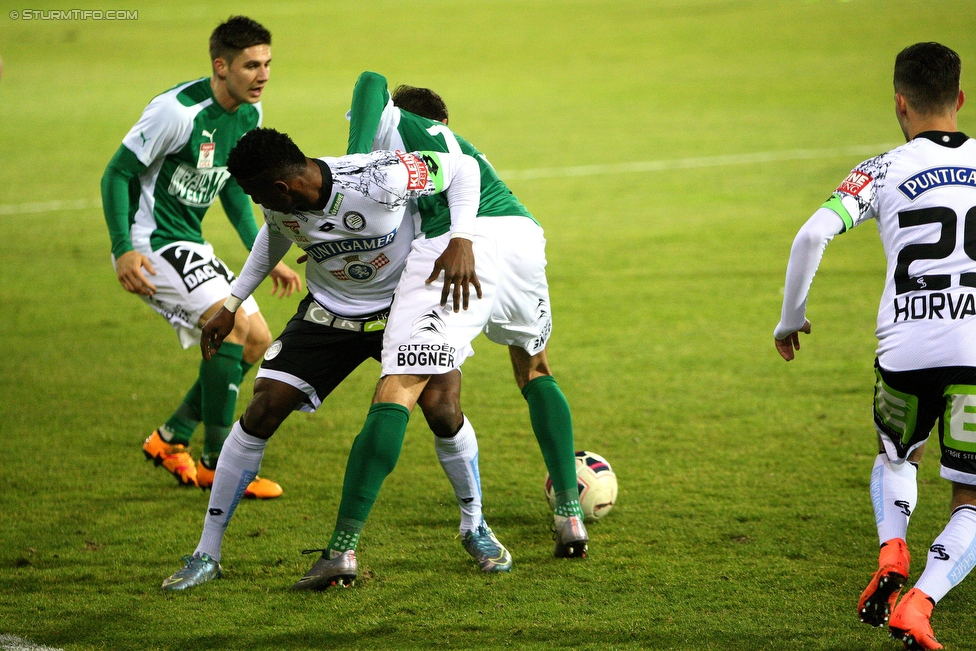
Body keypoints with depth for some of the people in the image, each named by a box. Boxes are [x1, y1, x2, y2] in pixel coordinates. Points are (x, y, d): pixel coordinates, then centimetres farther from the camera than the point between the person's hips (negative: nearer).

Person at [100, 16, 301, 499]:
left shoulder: (249, 115, 5)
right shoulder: (178, 111, -22)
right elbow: (117, 173, -17)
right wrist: (124, 248, -26)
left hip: (190, 243, 9)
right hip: (150, 242, -9)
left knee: (257, 341, 8)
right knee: (232, 322, -22)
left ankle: (171, 439, 18)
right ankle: (216, 463, -14)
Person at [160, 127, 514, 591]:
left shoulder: (378, 181, -34)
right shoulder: (279, 207, -17)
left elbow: (463, 168, -21)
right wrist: (233, 303, 10)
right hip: (329, 312, 3)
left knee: (442, 409, -22)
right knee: (262, 411, -9)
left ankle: (474, 527, 8)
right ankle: (206, 555, 1)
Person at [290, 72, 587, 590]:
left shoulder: (395, 125, 24)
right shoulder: (463, 147, 39)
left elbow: (372, 80, 6)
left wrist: (351, 171, -2)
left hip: (458, 243, -6)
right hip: (524, 233, 6)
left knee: (397, 391, -9)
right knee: (534, 368, 32)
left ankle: (343, 546, -17)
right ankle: (570, 514, 28)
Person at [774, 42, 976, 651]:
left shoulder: (885, 171, 5)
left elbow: (813, 234, -7)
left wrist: (790, 318, 6)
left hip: (906, 349, 0)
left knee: (894, 457, 30)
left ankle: (892, 553, 4)